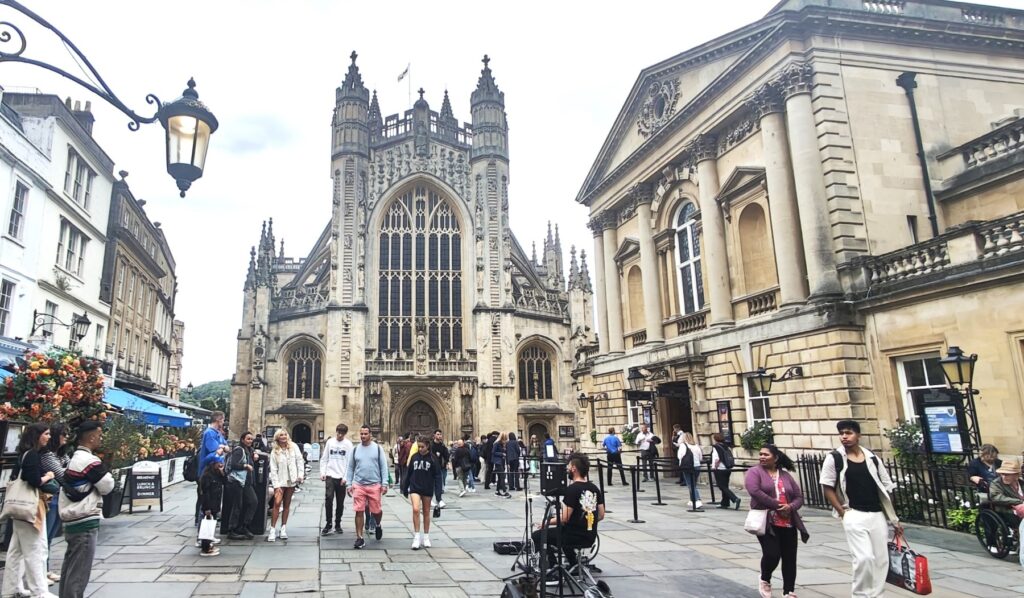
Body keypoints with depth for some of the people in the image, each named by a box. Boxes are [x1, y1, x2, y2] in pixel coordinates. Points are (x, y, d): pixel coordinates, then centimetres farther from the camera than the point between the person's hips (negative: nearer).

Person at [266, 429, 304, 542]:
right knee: (277, 503, -12)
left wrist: (300, 474, -5)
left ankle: (283, 528, 17)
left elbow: (299, 460, 3)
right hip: (280, 481, -2)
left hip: (291, 481, 2)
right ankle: (273, 530, -7)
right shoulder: (274, 451, -3)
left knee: (287, 505, 9)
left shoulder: (294, 447, 0)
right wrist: (276, 485, -10)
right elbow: (273, 469, -5)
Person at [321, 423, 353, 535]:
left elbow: (350, 462, -3)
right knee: (328, 499, -12)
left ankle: (338, 524, 19)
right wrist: (322, 472, -2)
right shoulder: (330, 442, 5)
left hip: (342, 477, -1)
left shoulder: (348, 444, -2)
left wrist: (346, 477, -9)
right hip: (330, 476, 1)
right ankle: (328, 524, 0)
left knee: (340, 502, 6)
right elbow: (324, 459, 9)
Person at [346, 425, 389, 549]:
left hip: (374, 485, -1)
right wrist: (349, 484, 5)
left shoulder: (377, 448, 0)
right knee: (359, 512, -1)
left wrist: (384, 483, -5)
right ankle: (359, 538, 10)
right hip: (358, 485, 1)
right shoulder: (355, 449, 6)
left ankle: (378, 525, 37)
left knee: (376, 511, 5)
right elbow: (351, 468, 11)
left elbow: (383, 466, 0)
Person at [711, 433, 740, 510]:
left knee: (722, 487, -3)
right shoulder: (726, 447, 10)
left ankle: (735, 499, -18)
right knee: (725, 486, 16)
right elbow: (730, 458, 8)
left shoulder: (715, 447, -11)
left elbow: (717, 459, -21)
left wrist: (714, 467, -9)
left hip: (720, 470, -8)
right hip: (728, 469, 8)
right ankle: (725, 503, 20)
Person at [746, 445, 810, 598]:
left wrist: (790, 507, -10)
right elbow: (755, 491, -18)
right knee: (772, 554, -13)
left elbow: (799, 497, 12)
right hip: (766, 522, -5)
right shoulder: (754, 472, -2)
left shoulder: (786, 475, 13)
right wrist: (777, 506, -18)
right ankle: (765, 580, 16)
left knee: (790, 558, 7)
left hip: (788, 523, 5)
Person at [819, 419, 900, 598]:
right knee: (864, 558, -14)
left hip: (877, 515, 5)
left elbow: (885, 489, 12)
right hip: (854, 516, -4)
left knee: (881, 560, 9)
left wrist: (893, 518, 11)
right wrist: (842, 512, -11)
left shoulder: (872, 458, 6)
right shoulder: (834, 458, -6)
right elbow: (827, 488, -4)